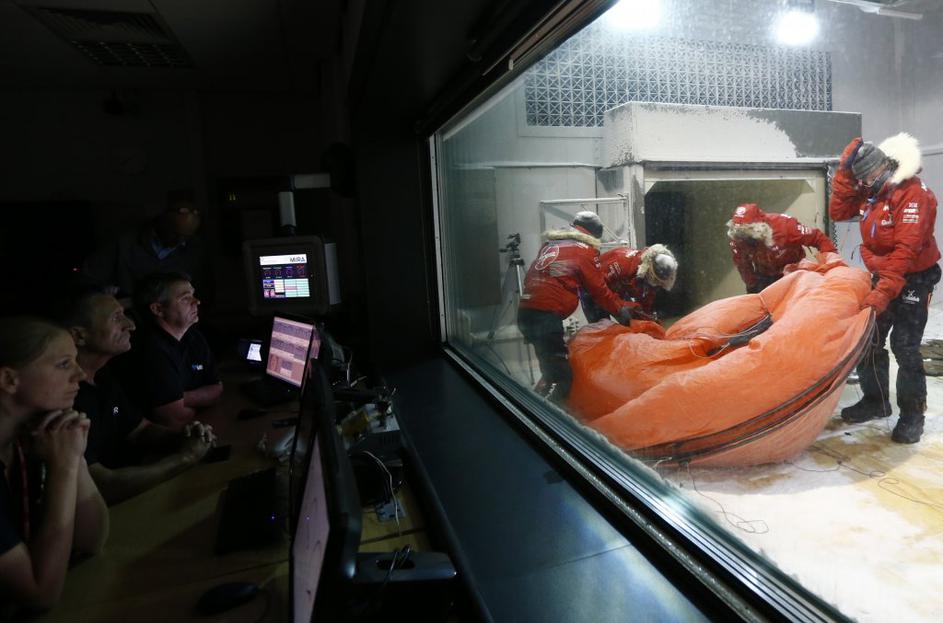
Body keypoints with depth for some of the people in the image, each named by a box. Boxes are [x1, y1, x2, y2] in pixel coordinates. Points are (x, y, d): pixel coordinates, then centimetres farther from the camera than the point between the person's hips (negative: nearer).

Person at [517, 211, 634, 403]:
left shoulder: (550, 243, 23)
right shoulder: (585, 250, 3)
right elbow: (599, 291, 7)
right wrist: (620, 309, 20)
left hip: (525, 310, 8)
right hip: (546, 316, -8)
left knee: (551, 369, 18)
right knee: (561, 378, -10)